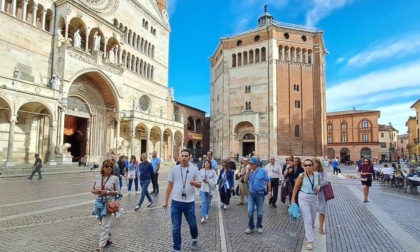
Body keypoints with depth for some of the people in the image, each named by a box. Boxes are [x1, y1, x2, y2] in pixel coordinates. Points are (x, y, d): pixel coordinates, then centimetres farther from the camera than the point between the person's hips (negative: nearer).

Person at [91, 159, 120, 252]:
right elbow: (92, 189, 10)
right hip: (99, 202, 5)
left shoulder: (115, 178, -9)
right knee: (105, 223, 19)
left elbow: (117, 192, -4)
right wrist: (96, 191, -13)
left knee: (104, 225, -5)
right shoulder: (97, 177, 1)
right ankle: (108, 239, 38)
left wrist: (108, 192, -19)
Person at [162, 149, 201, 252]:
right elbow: (170, 185, 5)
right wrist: (165, 200, 5)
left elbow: (199, 185, 1)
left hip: (189, 203, 0)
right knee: (176, 228, 8)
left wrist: (194, 183, -23)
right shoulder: (174, 169, -3)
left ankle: (194, 239, 47)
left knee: (193, 225, 16)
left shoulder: (194, 169, -4)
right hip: (176, 202, 0)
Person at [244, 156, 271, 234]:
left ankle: (259, 227, 28)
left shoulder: (262, 171, -9)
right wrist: (248, 170, -18)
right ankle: (250, 227, 16)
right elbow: (246, 180, -10)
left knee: (259, 213, 9)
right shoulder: (250, 171, 1)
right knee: (250, 212, -1)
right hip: (251, 194, 3)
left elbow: (268, 181, -5)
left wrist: (269, 192, -7)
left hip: (260, 194, -2)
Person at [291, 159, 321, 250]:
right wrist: (293, 199, -1)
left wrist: (319, 187, -10)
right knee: (308, 220, -7)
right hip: (304, 198, -4)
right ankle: (310, 241, 1)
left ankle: (308, 233, 45)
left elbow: (319, 184, 14)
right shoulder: (301, 176, -13)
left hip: (314, 198, 4)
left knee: (312, 219, 19)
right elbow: (296, 187, -3)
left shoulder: (317, 175, -3)